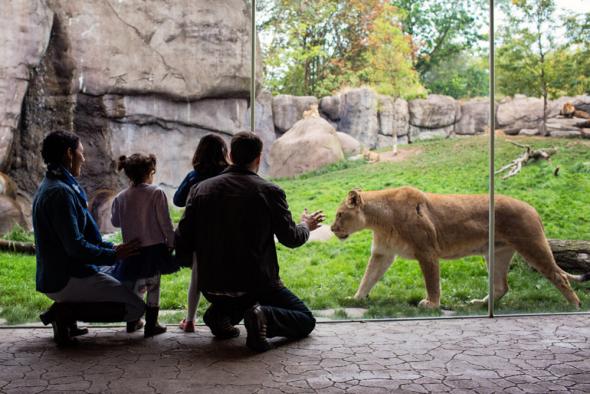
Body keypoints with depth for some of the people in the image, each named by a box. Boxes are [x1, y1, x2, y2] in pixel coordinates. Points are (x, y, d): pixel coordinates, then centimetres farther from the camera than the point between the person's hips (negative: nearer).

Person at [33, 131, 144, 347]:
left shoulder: (49, 186, 14)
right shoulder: (61, 192, -20)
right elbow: (76, 247, -24)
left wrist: (112, 247, 10)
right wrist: (114, 254, -10)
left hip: (52, 275, 10)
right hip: (67, 280, -10)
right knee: (136, 308, -7)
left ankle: (66, 312, 11)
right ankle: (67, 312, -10)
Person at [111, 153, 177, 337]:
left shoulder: (121, 197, -1)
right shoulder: (156, 193, -13)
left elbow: (115, 221, 13)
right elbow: (165, 222, -11)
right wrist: (171, 242, 0)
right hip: (154, 247, -4)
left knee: (135, 286, 20)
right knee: (153, 287, 6)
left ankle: (132, 322, 29)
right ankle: (151, 325, 11)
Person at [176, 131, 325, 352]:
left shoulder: (200, 189, -1)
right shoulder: (270, 192, -10)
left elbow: (182, 243, -2)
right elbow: (290, 238, -2)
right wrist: (306, 226, 21)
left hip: (211, 286, 5)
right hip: (257, 283, -4)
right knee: (305, 320, 14)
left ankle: (221, 313, 5)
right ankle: (264, 317, -16)